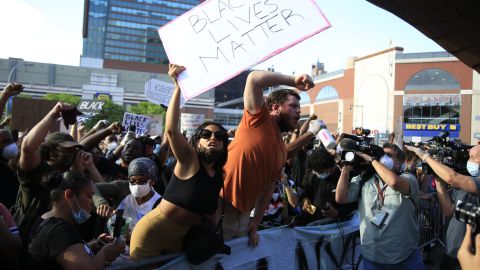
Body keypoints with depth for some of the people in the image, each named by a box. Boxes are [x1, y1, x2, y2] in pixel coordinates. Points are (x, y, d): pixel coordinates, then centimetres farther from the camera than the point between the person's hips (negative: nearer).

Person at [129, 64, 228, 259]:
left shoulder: (221, 175, 0)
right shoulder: (189, 160, -17)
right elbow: (170, 129, -35)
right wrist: (178, 86, -36)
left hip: (179, 239, 6)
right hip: (151, 234, -5)